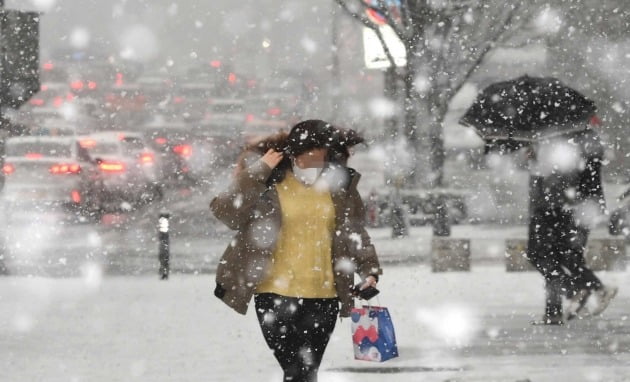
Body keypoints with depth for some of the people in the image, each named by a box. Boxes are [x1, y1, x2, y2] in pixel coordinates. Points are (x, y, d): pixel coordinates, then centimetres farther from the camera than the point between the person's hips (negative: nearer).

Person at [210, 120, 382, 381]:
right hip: (276, 294, -3)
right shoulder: (269, 184, -5)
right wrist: (256, 173, -20)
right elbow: (224, 211, -16)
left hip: (322, 297, 3)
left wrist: (369, 270, 3)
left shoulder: (337, 184, 5)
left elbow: (354, 233, 15)